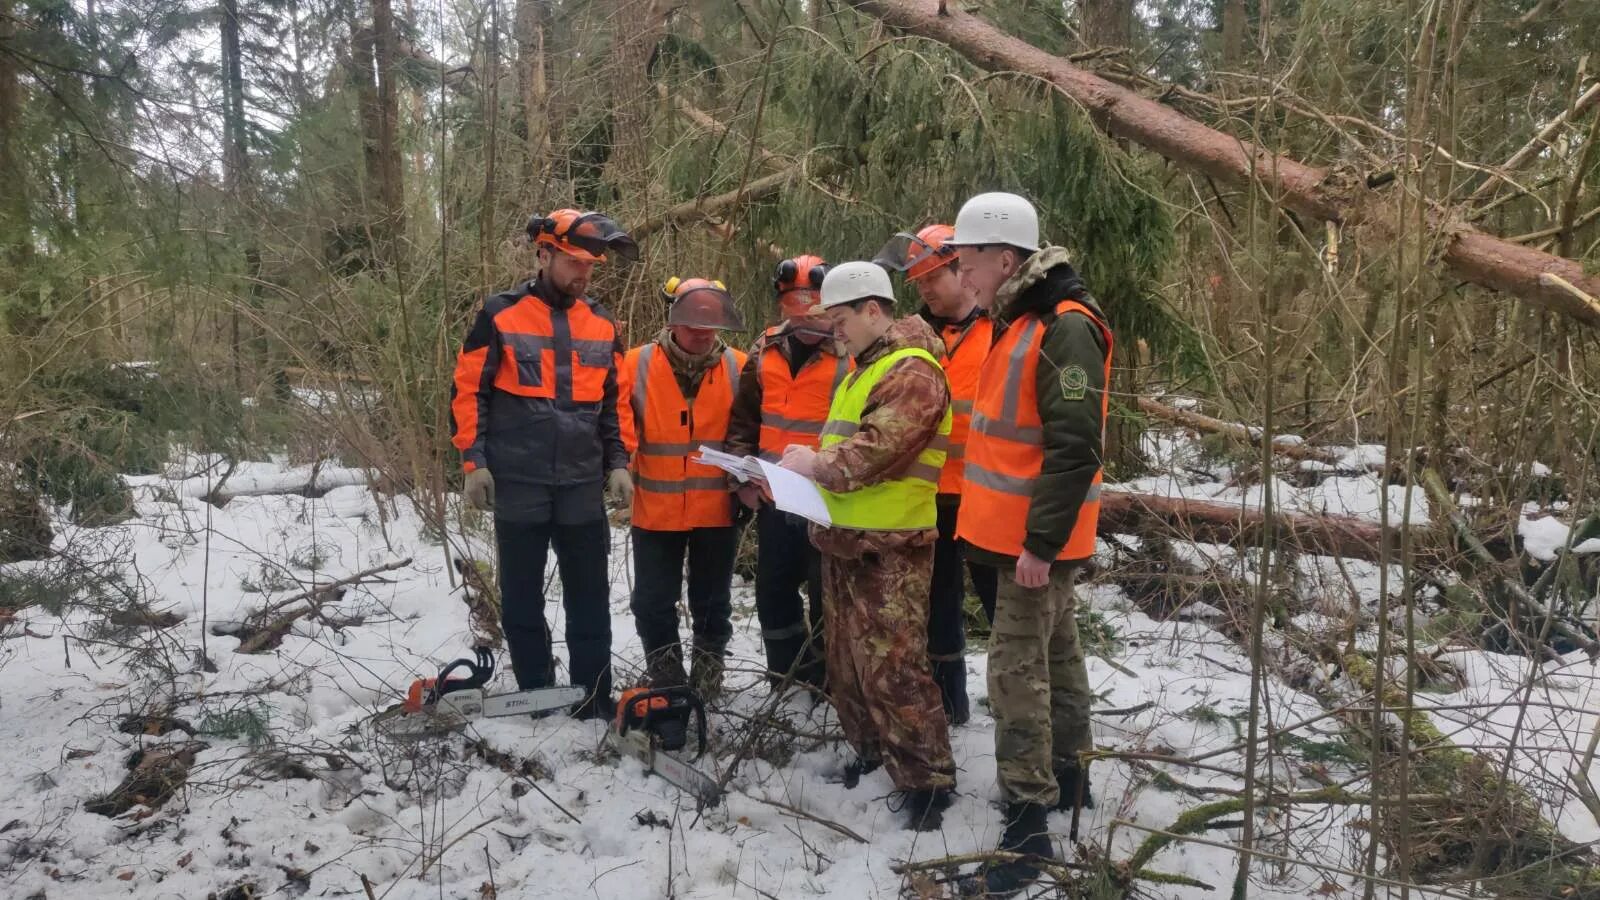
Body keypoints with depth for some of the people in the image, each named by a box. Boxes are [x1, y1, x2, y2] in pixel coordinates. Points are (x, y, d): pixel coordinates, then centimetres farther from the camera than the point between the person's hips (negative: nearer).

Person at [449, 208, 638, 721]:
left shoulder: (602, 325, 9)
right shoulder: (500, 316, -2)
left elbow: (615, 403, 15)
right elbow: (468, 392, -1)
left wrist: (618, 464, 6)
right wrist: (474, 461, -8)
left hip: (583, 487, 3)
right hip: (517, 485, -2)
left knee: (590, 601, 5)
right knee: (522, 599, 7)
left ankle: (594, 708, 13)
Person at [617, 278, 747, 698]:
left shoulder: (738, 367, -4)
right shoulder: (638, 364, -6)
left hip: (717, 511, 0)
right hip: (656, 510, 0)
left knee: (711, 601, 15)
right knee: (653, 602, 10)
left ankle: (708, 683, 31)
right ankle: (665, 682, 27)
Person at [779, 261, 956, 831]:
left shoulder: (912, 372, -15)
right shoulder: (866, 369, 18)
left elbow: (877, 449, -25)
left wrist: (816, 465, -14)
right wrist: (813, 463, 6)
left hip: (889, 547, -10)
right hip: (845, 538, 10)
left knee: (890, 667, -8)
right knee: (846, 660, 17)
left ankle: (927, 781, 3)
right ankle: (870, 752, 32)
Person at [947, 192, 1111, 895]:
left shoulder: (1066, 329, -20)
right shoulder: (1024, 321, 12)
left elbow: (1074, 449, -24)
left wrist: (1041, 541, -23)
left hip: (1039, 539, -10)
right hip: (1023, 530, 10)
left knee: (1017, 668, -6)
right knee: (1055, 653, 18)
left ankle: (1027, 821, 2)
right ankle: (1069, 778, 33)